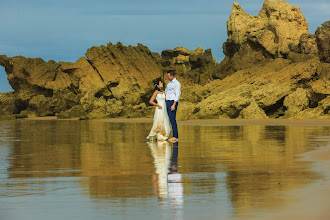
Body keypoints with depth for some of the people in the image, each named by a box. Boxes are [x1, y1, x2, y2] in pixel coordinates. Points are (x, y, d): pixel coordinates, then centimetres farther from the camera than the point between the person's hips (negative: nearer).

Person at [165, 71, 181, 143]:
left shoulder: (177, 83, -11)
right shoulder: (169, 82, 17)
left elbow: (177, 95, -16)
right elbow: (166, 91, 30)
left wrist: (174, 105, -22)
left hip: (173, 102, -9)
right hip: (168, 102, 9)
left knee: (172, 119, -14)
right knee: (171, 120, 6)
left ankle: (175, 136, -15)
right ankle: (176, 137, 6)